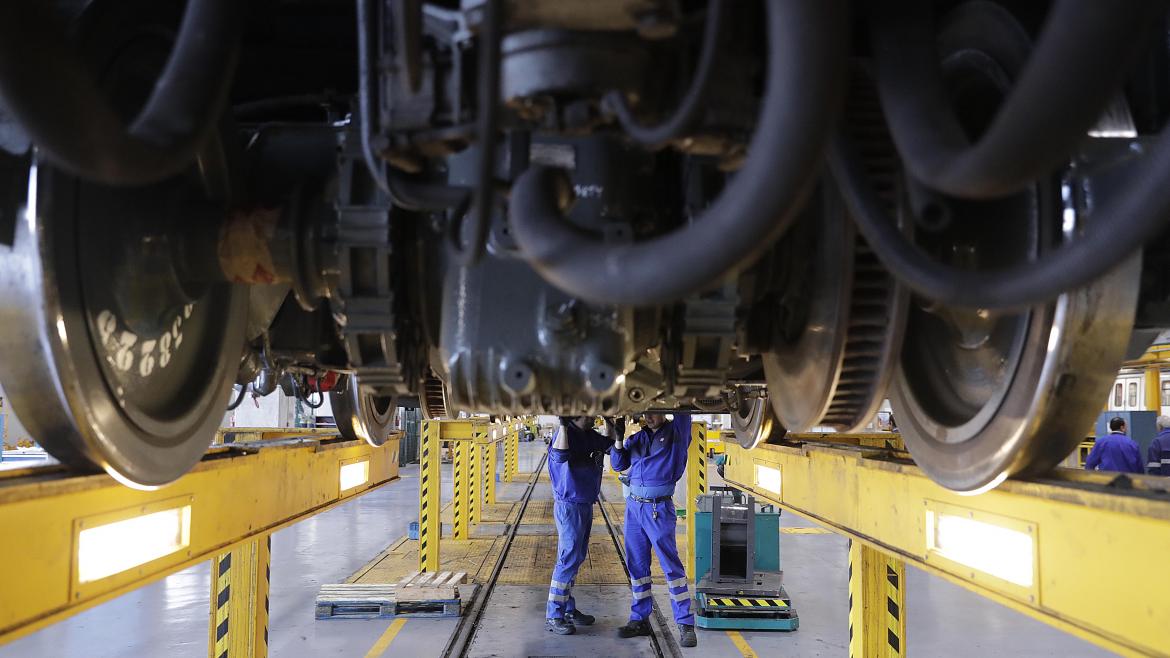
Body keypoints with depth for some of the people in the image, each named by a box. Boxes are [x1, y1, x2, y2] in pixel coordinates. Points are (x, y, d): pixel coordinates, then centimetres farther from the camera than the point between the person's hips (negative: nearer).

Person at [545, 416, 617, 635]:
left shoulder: (590, 436, 9)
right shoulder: (567, 435, -17)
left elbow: (612, 442, 24)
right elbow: (559, 455, -36)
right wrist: (563, 425, -38)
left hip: (586, 505, 9)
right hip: (569, 506, -9)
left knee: (576, 558, 15)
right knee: (568, 560, -9)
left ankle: (568, 609, 25)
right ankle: (553, 616, -2)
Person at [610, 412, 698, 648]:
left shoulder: (676, 433, 1)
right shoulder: (637, 438, 13)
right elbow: (618, 464, 11)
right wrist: (618, 439, -5)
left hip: (659, 508, -5)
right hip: (633, 505, 5)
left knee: (671, 564, -6)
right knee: (636, 565, 8)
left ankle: (686, 624, 0)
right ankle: (640, 619, 17)